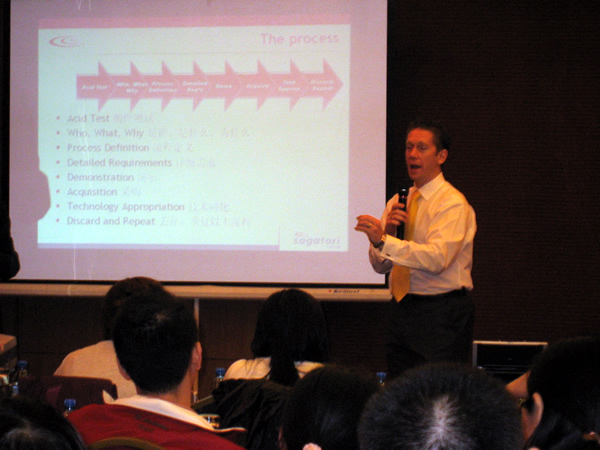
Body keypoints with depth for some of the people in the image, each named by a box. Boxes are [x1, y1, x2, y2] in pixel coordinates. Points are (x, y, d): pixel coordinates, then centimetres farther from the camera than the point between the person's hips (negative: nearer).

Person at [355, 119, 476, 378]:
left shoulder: (452, 203, -8)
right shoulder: (397, 202, 14)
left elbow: (436, 258, -24)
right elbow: (380, 265, 10)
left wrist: (384, 240, -30)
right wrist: (389, 229, -8)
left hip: (441, 313, -7)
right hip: (401, 309, 7)